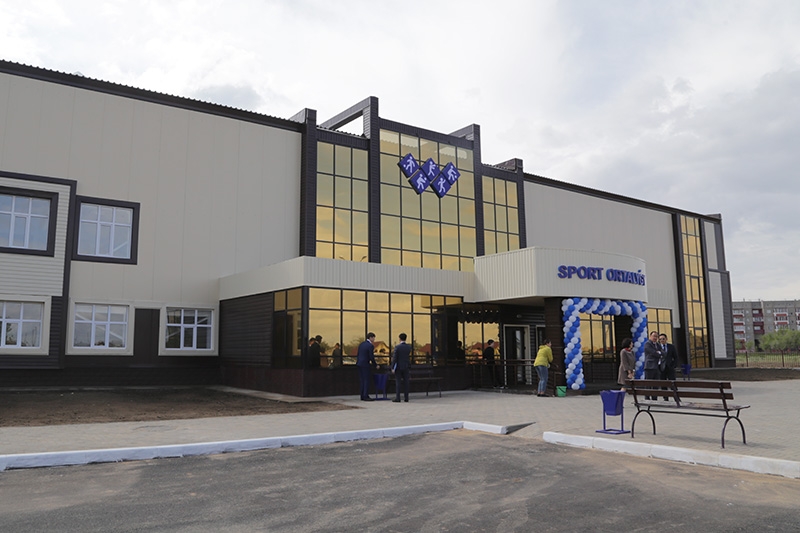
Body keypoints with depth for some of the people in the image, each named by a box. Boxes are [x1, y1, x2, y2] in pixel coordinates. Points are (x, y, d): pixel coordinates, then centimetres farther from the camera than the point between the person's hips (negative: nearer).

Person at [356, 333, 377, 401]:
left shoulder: (361, 344, 11)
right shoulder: (370, 346, -13)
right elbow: (371, 357, -14)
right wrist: (375, 365, -2)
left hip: (359, 364, 8)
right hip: (366, 365, -8)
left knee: (362, 381, 13)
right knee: (367, 381, -2)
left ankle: (362, 396, 15)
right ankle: (366, 396, -3)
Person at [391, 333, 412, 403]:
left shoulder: (397, 347, -12)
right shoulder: (409, 347, 1)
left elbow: (394, 358, -13)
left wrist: (392, 368, -10)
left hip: (398, 367, -4)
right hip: (406, 366, 4)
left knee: (398, 382, -1)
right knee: (405, 382, 7)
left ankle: (397, 398, -3)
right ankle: (406, 397, 8)